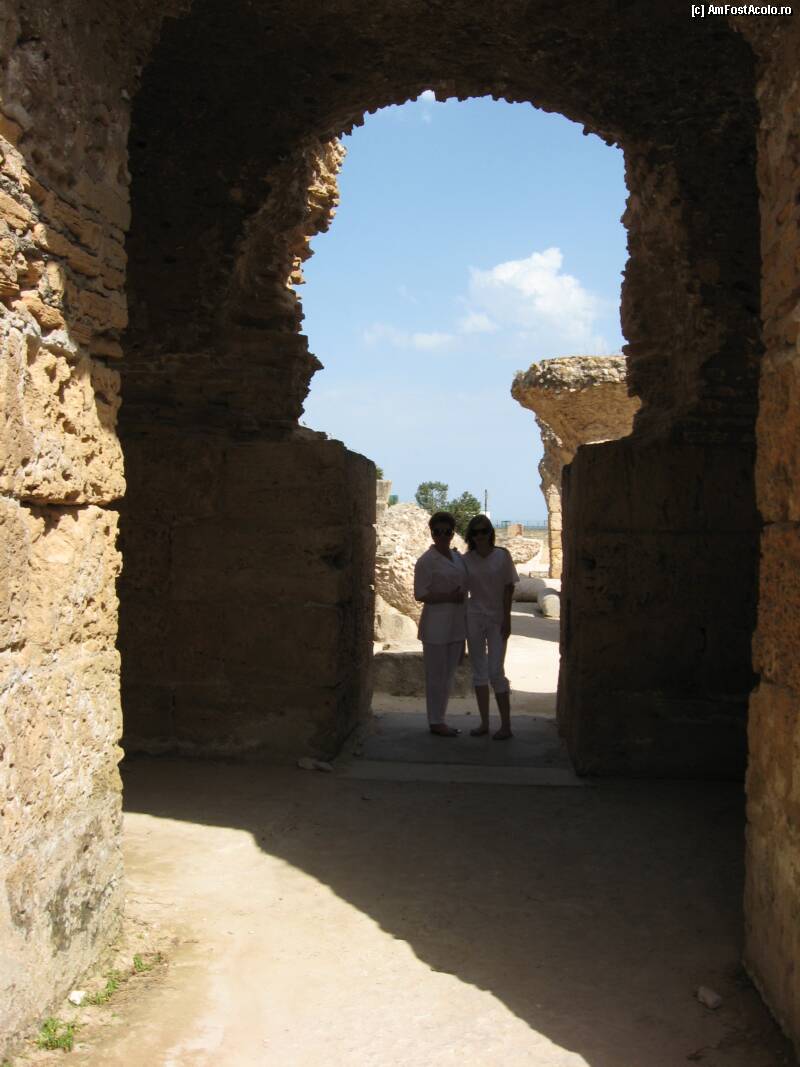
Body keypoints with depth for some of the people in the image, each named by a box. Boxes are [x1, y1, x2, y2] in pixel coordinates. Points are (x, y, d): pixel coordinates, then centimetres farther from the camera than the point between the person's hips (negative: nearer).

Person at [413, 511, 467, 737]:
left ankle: (440, 719, 22)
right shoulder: (426, 561, -9)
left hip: (455, 624, 7)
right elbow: (420, 594, -13)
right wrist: (448, 597, -21)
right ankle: (434, 722, 9)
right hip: (436, 624, -7)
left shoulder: (458, 557, 11)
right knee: (436, 675, -1)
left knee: (448, 675, 13)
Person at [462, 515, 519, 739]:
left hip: (497, 618, -3)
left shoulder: (502, 555, -5)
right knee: (479, 670, 7)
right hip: (474, 617, 3)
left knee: (495, 671, -6)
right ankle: (484, 723, 15)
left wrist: (507, 618, -10)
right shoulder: (466, 559, 2)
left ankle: (506, 725, 2)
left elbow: (509, 588, -6)